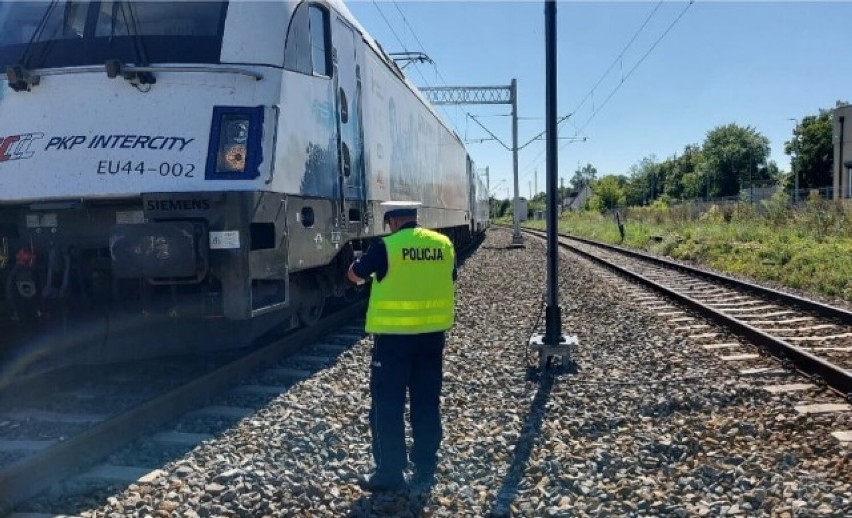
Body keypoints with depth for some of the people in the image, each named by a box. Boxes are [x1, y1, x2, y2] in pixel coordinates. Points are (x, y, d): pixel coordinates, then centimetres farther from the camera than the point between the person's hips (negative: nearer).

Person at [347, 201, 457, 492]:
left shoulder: (386, 247, -10)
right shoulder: (444, 244, 4)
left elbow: (355, 274, 4)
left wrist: (362, 268, 26)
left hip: (394, 335, -5)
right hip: (432, 333, 5)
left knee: (387, 405, 6)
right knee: (427, 403, 13)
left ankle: (390, 473, 12)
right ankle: (425, 470, 21)